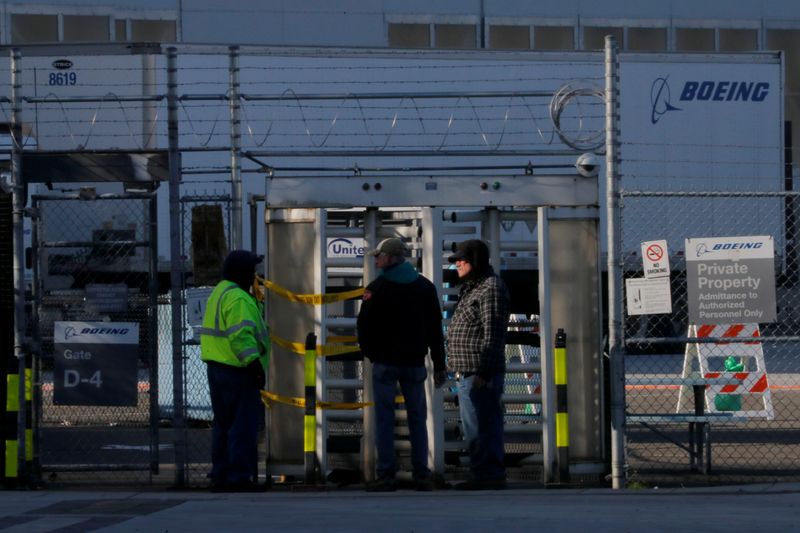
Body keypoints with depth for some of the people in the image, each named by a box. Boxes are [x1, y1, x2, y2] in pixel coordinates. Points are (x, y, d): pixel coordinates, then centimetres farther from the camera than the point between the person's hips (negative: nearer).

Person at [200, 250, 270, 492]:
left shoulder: (218, 294, 17)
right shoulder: (238, 299, -15)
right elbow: (241, 336, -24)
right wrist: (255, 365, -24)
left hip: (216, 367, 10)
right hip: (238, 372, -10)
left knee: (223, 424, 14)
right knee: (243, 425, -7)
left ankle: (220, 476, 15)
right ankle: (239, 477, -9)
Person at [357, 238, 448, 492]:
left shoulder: (377, 288, -6)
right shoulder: (425, 287, 8)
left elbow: (364, 327, -7)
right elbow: (435, 329, 8)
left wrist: (370, 354, 10)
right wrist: (439, 365, 11)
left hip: (385, 363, -3)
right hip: (415, 363, 3)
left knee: (384, 419, -1)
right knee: (417, 418, 7)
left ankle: (386, 475, -4)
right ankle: (422, 475, 3)